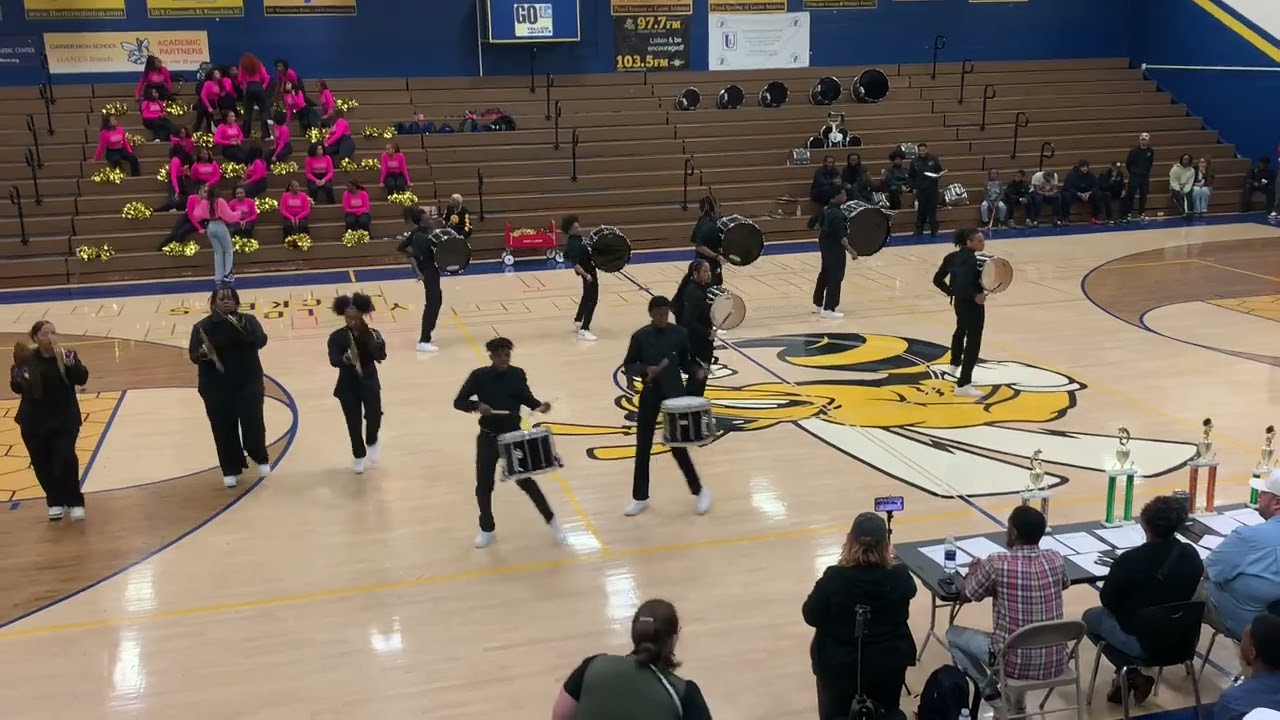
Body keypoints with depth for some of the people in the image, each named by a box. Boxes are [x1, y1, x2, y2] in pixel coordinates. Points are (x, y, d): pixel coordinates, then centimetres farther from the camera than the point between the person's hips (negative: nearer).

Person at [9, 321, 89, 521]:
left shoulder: (67, 355, -5)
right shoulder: (27, 360, -4)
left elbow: (81, 379, -15)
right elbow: (17, 388, 0)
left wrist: (70, 363, -30)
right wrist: (19, 372, -19)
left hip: (65, 420, -1)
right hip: (35, 422, 1)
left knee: (66, 459, -11)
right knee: (42, 464, 7)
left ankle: (75, 502, 2)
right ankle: (55, 502, 25)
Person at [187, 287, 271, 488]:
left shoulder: (248, 321, -1)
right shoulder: (202, 327, -3)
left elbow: (261, 340, -16)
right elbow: (193, 355, -5)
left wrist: (245, 330, -34)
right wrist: (202, 354, -28)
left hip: (248, 383, 0)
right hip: (216, 387, 0)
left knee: (253, 422, -4)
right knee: (224, 429, 3)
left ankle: (261, 459, 23)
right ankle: (230, 470, 18)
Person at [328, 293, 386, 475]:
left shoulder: (372, 335, -7)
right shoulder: (337, 337, -9)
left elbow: (380, 357, -19)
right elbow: (333, 360, -23)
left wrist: (378, 343, -37)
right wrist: (344, 359, -45)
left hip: (369, 382, 0)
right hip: (348, 386, 0)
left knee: (374, 415, -17)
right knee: (354, 423, 5)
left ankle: (371, 442, 17)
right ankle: (359, 455, 31)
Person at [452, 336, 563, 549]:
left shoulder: (517, 375, -4)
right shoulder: (479, 376, -10)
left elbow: (526, 397, 9)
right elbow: (459, 401, -8)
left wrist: (539, 406, -11)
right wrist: (477, 405, -28)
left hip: (513, 435, 0)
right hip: (488, 438, 0)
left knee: (525, 480, 1)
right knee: (484, 485, 6)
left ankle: (551, 520, 18)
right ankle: (487, 530, 26)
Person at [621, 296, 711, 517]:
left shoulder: (680, 334, -4)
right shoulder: (641, 336, -5)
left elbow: (686, 362, 5)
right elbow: (628, 367, -2)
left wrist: (697, 371, -15)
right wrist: (645, 369, -21)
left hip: (675, 393, -1)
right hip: (650, 394, 1)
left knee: (678, 446, 1)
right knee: (643, 447, 6)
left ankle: (699, 490, 21)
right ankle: (640, 497, 20)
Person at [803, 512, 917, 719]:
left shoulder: (834, 577, -22)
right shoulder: (899, 575, -15)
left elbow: (811, 617, -9)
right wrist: (892, 560, 23)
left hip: (840, 665, -2)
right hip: (889, 662, 2)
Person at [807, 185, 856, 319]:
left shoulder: (825, 209, 5)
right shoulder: (837, 214, -23)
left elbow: (812, 224, 13)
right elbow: (840, 236, -27)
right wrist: (850, 250, -26)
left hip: (825, 245, 10)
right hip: (834, 248, -10)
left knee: (824, 274, 20)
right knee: (835, 277, -4)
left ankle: (818, 304, 30)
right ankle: (828, 309, -4)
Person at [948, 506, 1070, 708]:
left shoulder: (997, 563, -18)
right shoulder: (1056, 560, -5)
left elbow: (964, 596, -1)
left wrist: (975, 568, 19)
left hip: (1015, 665, -4)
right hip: (1055, 665, 4)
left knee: (953, 634, 19)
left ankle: (990, 693, 14)